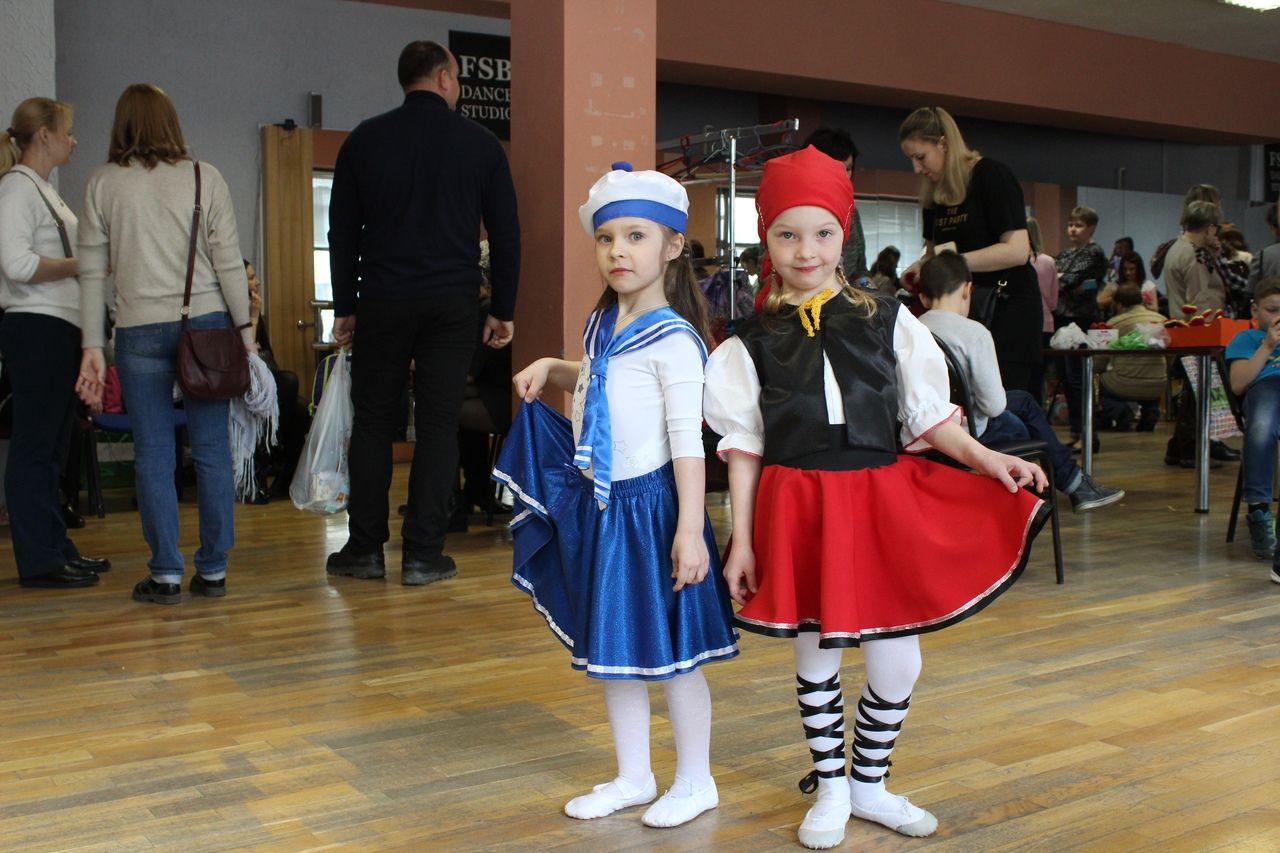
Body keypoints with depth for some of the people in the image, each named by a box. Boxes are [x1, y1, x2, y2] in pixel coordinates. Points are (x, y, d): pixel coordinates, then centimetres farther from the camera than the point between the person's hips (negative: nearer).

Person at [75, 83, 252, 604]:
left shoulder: (102, 183, 3)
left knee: (153, 454, 6)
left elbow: (93, 271, 2)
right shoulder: (204, 178, 2)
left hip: (140, 331, 0)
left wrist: (92, 347, 4)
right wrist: (244, 328, 4)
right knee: (211, 450, 6)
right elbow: (229, 261, -1)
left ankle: (166, 575, 7)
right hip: (206, 323, 0)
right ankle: (213, 571, 11)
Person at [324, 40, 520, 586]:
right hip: (451, 305, -1)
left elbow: (342, 231, 7)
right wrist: (503, 310, 10)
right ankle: (422, 556, 4)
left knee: (373, 422, 10)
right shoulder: (481, 144, 4)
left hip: (383, 301, 1)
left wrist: (344, 306, 13)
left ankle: (365, 549, 14)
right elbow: (506, 233, 4)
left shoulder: (364, 141, 5)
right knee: (438, 426, 3)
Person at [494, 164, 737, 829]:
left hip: (647, 507, -8)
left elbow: (688, 439, -19)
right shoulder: (601, 325, 8)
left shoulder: (671, 339, -16)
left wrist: (690, 528, -24)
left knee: (668, 652, 5)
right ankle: (632, 778, 32)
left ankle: (695, 781, 24)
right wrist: (551, 368, 11)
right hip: (594, 504, 8)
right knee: (609, 648, 16)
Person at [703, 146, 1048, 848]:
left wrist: (984, 458, -9)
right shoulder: (753, 343, 0)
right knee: (816, 651, 10)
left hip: (884, 500, 1)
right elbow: (743, 446, 1)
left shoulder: (888, 322, 3)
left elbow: (928, 414, 6)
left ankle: (869, 784, 29)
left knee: (897, 662, 6)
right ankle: (830, 788, 31)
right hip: (799, 507, -1)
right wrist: (741, 540, -1)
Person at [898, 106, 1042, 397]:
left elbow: (1018, 250, -18)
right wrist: (920, 267, -1)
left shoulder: (992, 176, -11)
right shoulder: (935, 194, 11)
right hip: (963, 311, 7)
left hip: (1007, 308, -7)